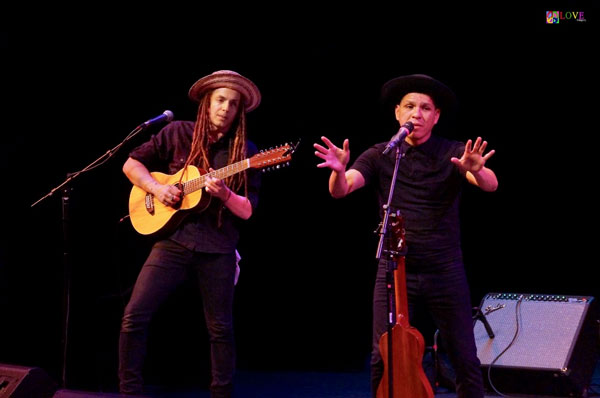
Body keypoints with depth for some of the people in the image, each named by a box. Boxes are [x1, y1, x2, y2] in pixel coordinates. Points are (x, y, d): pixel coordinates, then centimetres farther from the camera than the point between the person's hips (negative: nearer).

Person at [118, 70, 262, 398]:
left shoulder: (245, 151, 1)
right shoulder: (177, 133, 4)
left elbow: (247, 211, -2)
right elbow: (131, 164, 10)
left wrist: (225, 194, -22)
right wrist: (156, 188, -8)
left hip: (217, 248, 0)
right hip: (173, 239, 0)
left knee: (220, 327, 7)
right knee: (135, 315, -7)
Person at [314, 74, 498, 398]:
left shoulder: (453, 154, -3)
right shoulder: (380, 156, 1)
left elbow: (490, 185, -19)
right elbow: (340, 189, -11)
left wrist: (477, 171, -42)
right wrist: (339, 170, -35)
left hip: (445, 273, 0)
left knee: (465, 360, 3)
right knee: (382, 359, 0)